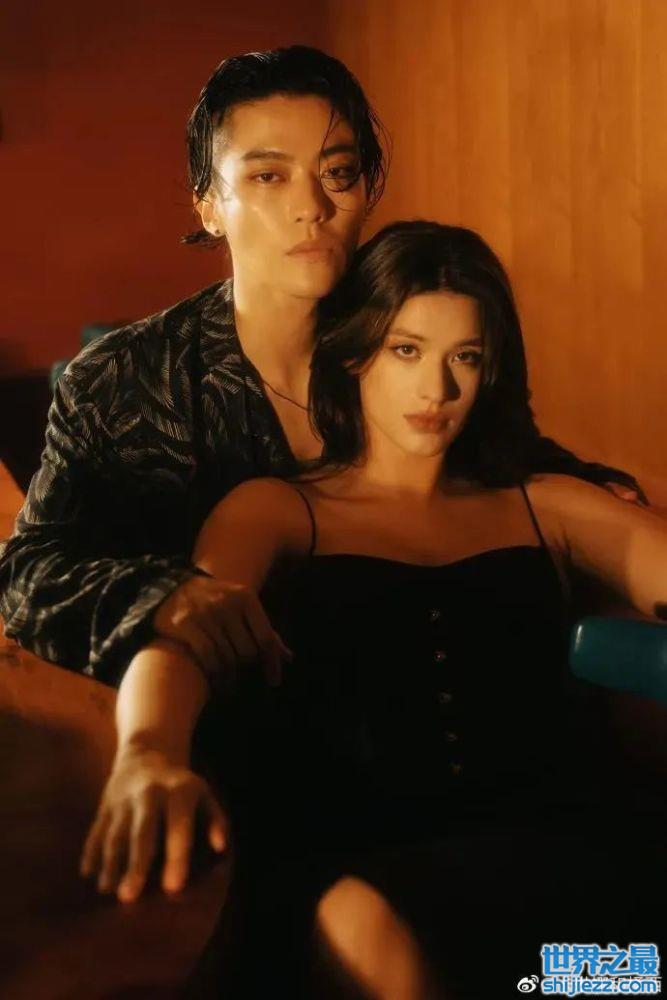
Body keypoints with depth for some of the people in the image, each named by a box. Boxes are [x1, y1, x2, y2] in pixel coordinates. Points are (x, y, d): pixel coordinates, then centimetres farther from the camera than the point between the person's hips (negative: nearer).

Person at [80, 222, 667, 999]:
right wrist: (150, 751, -27)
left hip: (561, 832, 2)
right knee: (364, 931, -36)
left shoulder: (548, 508, 23)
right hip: (360, 857, -1)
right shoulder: (275, 513, 16)